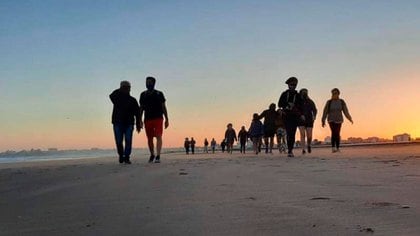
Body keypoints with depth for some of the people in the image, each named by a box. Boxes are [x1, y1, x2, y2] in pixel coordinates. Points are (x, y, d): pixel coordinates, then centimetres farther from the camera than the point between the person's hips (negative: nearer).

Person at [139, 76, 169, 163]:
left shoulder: (159, 94, 6)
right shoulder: (143, 95, 11)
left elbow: (163, 107, 6)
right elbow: (141, 108, 12)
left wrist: (166, 119, 1)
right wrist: (140, 120, 4)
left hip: (158, 118, -3)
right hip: (147, 119, 3)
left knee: (158, 136, -15)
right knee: (149, 138, 8)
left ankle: (158, 156, -20)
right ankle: (152, 155, 27)